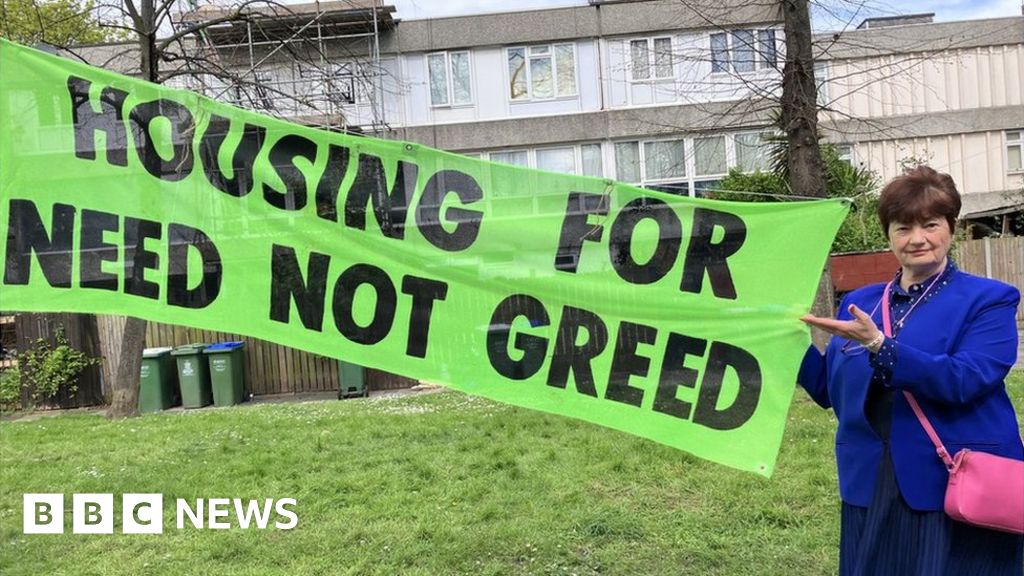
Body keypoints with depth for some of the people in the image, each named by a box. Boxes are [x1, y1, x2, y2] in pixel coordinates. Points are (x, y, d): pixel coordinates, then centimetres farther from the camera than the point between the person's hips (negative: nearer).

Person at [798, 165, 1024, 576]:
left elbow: (965, 380, -19)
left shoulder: (990, 299, -3)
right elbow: (830, 390, 10)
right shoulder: (859, 302, 9)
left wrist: (877, 345, -28)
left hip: (959, 489, -4)